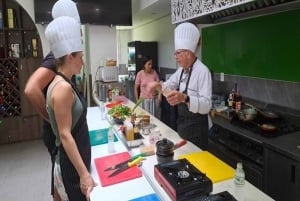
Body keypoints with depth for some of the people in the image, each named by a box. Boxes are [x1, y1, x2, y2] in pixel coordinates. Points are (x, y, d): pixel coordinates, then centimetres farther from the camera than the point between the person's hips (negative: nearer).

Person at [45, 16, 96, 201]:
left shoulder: (63, 84, 7)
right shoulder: (63, 88, -23)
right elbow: (65, 135, -24)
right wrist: (84, 174, -23)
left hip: (75, 160, 9)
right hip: (71, 166, -9)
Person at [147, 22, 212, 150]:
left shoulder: (202, 71, -22)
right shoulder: (182, 70, 3)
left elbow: (206, 105, -29)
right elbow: (168, 86, 15)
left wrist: (185, 98, -45)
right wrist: (158, 85, -7)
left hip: (196, 128, -8)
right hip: (182, 124, 8)